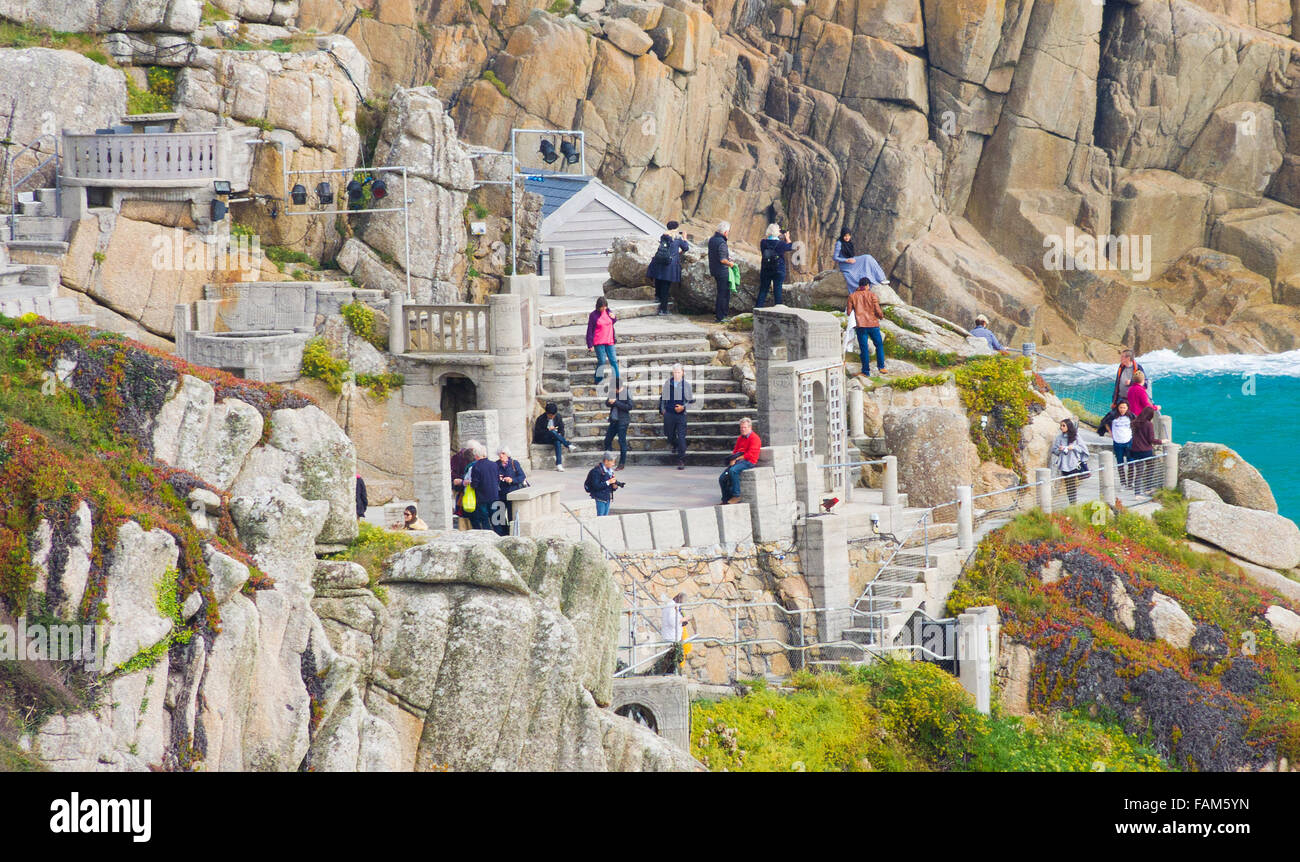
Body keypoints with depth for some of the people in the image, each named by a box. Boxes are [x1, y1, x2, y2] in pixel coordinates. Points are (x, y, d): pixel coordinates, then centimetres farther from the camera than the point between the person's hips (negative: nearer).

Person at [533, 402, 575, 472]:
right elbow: (537, 432, -10)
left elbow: (561, 428, 10)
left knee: (557, 442, -35)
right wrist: (548, 430, -22)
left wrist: (560, 434, -13)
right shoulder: (541, 419, -8)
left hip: (554, 438, 3)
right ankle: (569, 446, -34)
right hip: (542, 439, -3)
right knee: (553, 432, -35)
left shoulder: (557, 417, 4)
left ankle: (559, 464, -45)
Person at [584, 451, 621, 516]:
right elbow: (596, 486, -21)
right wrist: (608, 482, -21)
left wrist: (614, 486, -3)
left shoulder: (610, 471, 12)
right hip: (599, 498, -8)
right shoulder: (596, 471, -14)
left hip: (607, 498, 8)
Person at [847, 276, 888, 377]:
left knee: (863, 348, 3)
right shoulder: (872, 294, -2)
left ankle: (866, 371, 3)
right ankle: (881, 367, 12)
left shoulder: (853, 296, 4)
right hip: (873, 324, -1)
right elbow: (878, 310, -5)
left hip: (860, 326, 1)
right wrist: (881, 315, 15)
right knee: (879, 345, 15)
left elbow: (849, 312, 4)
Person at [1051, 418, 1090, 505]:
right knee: (1068, 485, 4)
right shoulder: (1059, 438, 4)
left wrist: (1073, 447, -14)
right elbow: (1054, 451, 9)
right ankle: (1071, 502, 10)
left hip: (1074, 464, -2)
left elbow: (1083, 448, 1)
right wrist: (1059, 450, -12)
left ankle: (1075, 501, -3)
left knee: (1074, 483, -8)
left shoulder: (1075, 437, -1)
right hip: (1064, 465, 2)